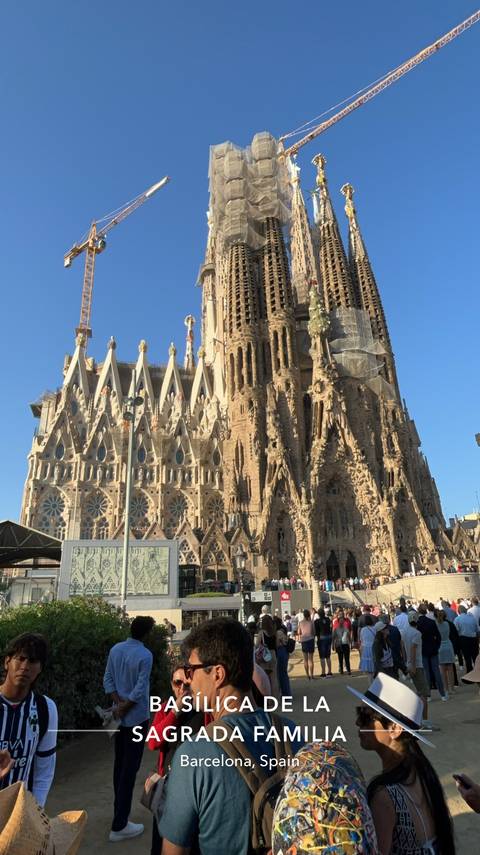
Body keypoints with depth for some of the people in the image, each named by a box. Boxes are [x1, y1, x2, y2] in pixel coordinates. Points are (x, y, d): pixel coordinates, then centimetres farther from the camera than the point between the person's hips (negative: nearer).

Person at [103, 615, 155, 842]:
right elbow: (139, 690, -21)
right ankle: (119, 826, 6)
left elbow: (108, 680, 0)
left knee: (119, 764, 19)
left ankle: (120, 813, 33)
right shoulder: (145, 655, -21)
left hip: (120, 716, 7)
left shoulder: (115, 649, -1)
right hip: (137, 717, -7)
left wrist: (119, 704, -5)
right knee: (130, 768, 1)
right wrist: (124, 708, -9)